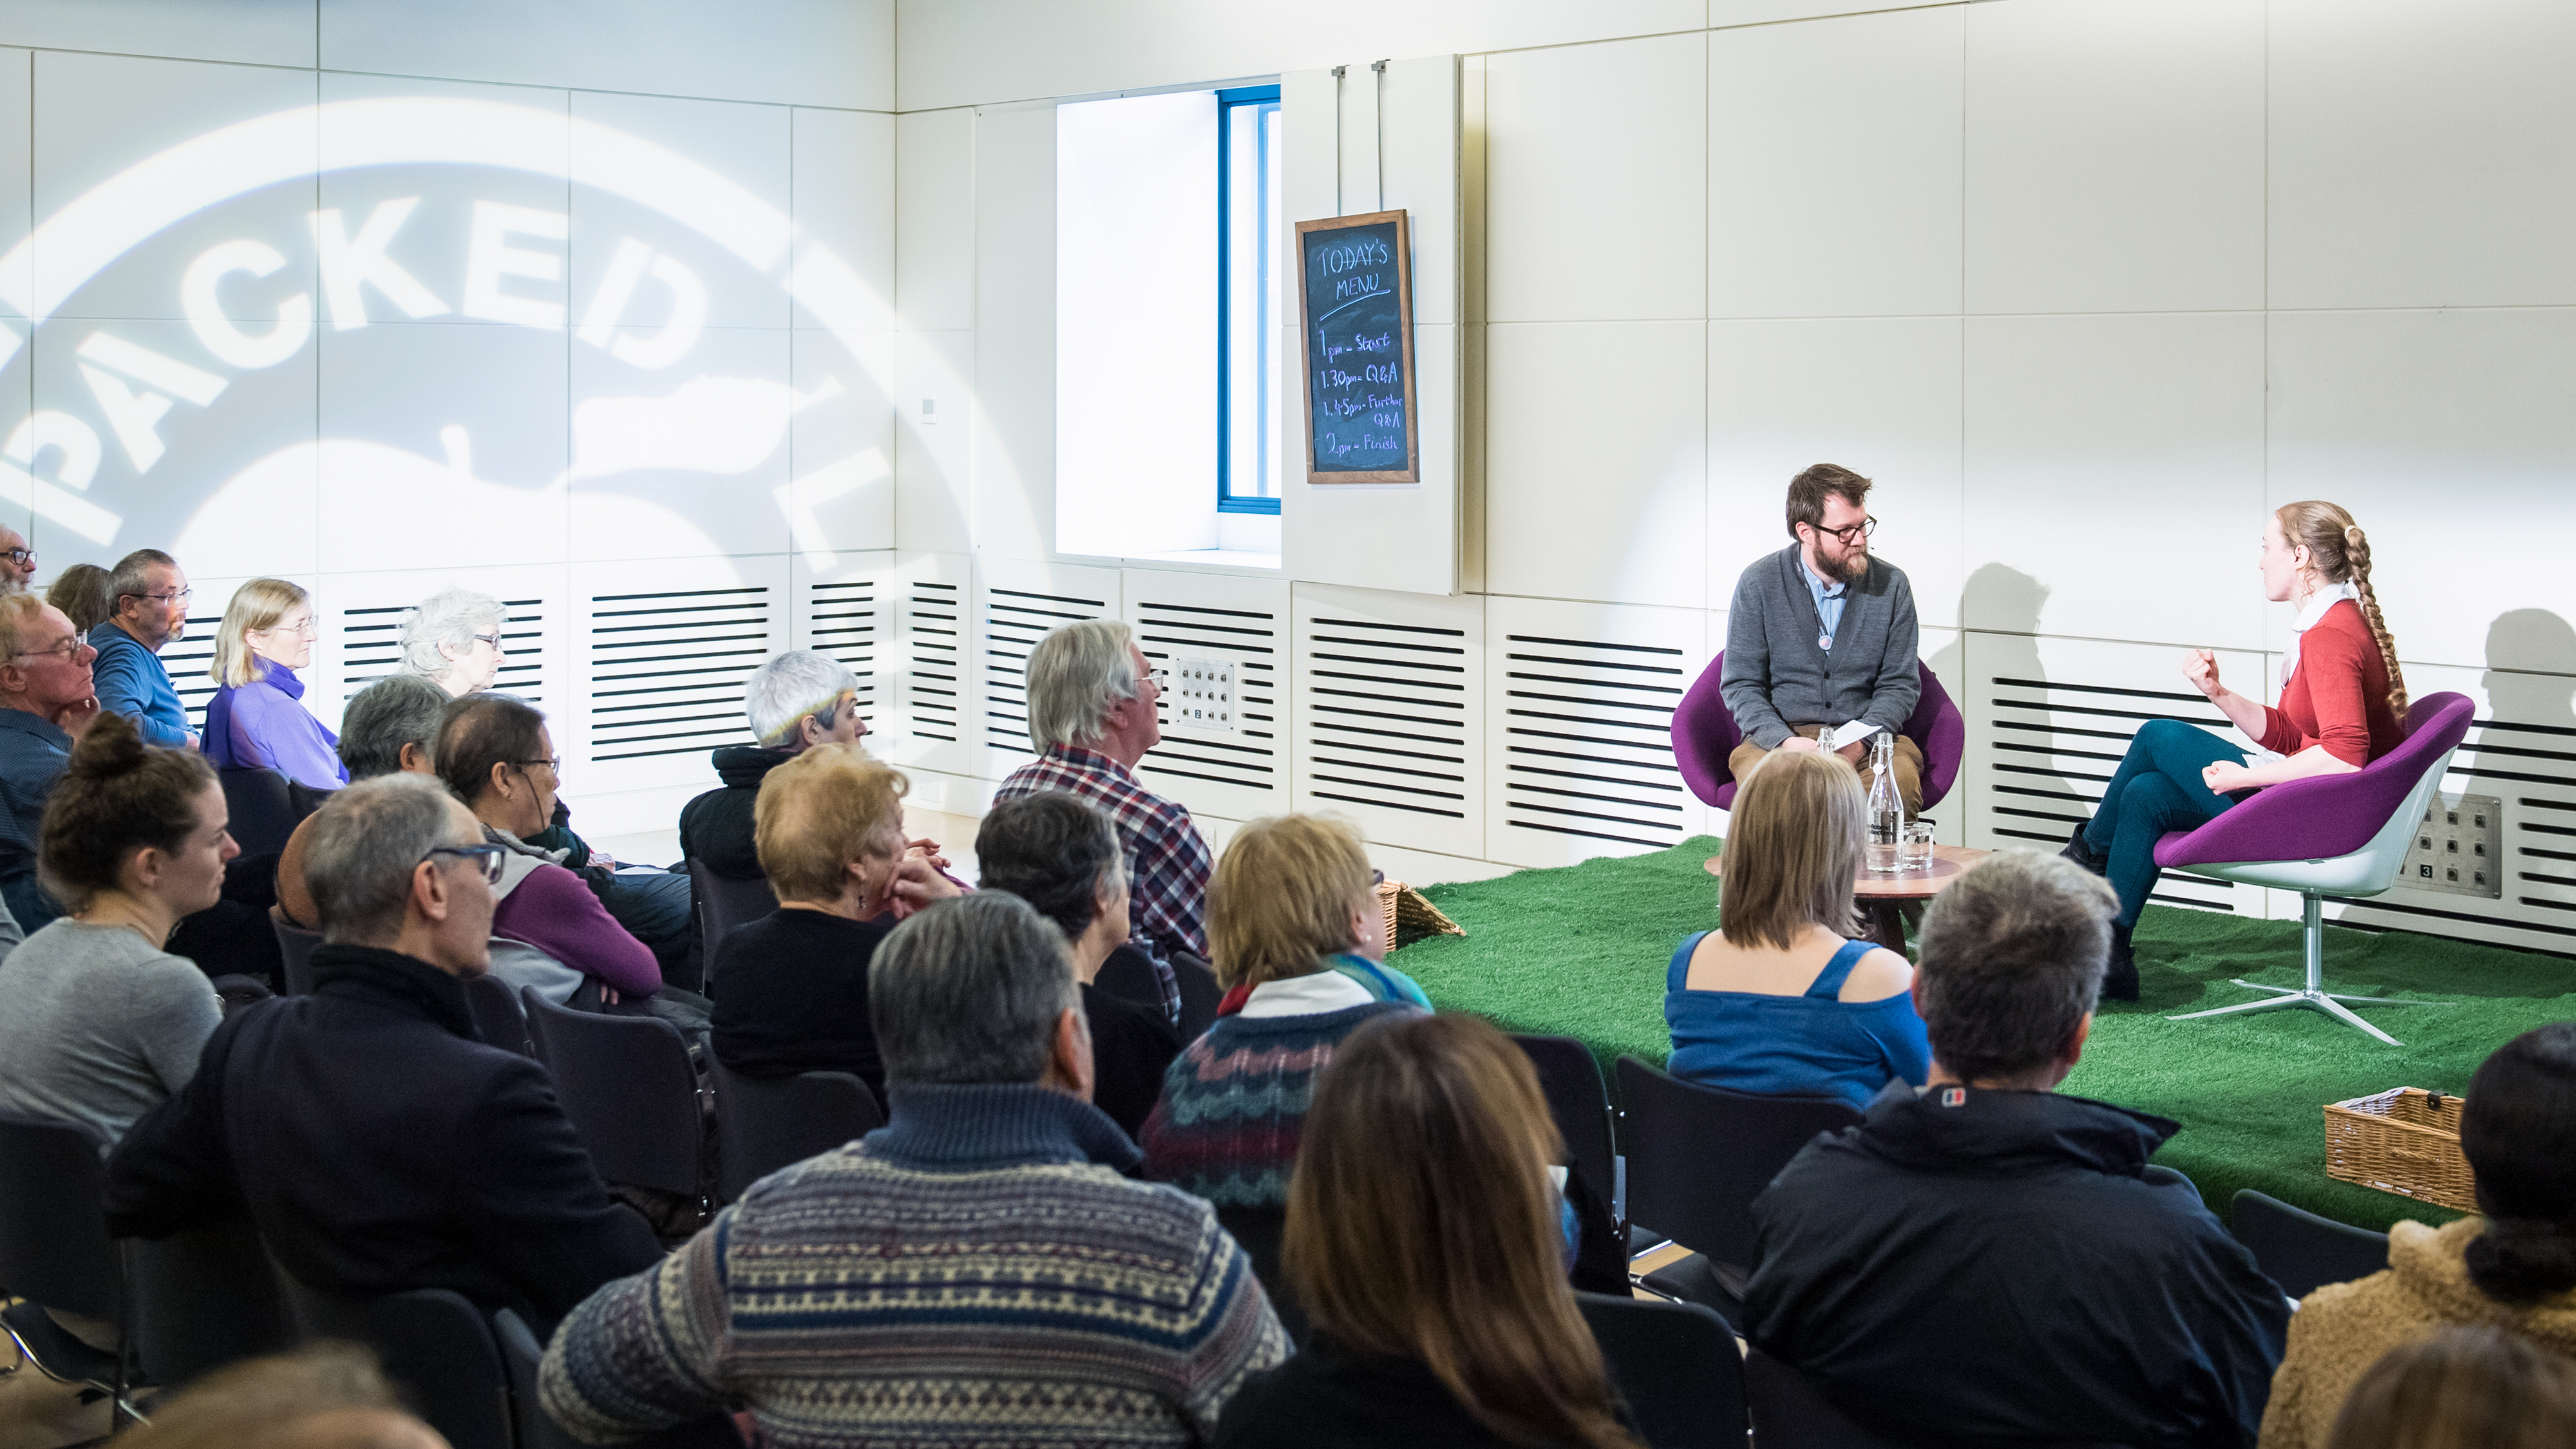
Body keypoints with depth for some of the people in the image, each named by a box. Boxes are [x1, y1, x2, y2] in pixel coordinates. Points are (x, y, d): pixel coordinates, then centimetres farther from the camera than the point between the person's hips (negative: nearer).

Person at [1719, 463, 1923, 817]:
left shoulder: (1891, 585, 5)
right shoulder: (1758, 584, 0)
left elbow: (1900, 684, 6)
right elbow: (1741, 684, 1)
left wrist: (1860, 740, -13)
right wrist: (1784, 741, -18)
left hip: (1868, 735, 1)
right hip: (1778, 735, -1)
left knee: (1901, 784, -33)